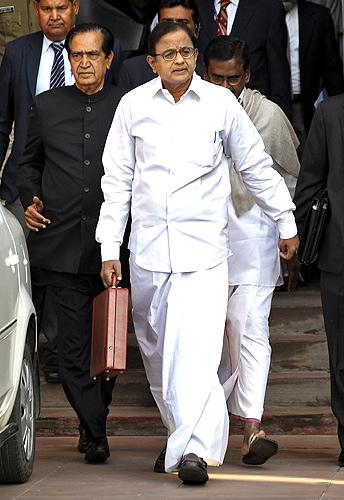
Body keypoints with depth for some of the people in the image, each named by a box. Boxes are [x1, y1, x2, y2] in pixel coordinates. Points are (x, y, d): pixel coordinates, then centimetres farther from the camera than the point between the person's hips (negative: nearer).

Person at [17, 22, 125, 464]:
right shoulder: (47, 106, 11)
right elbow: (29, 162, 22)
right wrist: (29, 199, 4)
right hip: (61, 242, 1)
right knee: (73, 343, -5)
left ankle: (94, 423, 26)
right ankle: (96, 433, 0)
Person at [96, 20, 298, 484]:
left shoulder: (221, 103, 1)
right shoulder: (133, 105, 4)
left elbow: (257, 167, 12)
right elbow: (117, 179, 8)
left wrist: (286, 223, 17)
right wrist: (109, 248, 5)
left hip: (203, 244, -3)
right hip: (149, 246, 3)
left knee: (197, 349, -15)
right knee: (157, 353, 11)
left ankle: (196, 448, -19)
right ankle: (178, 432, 28)